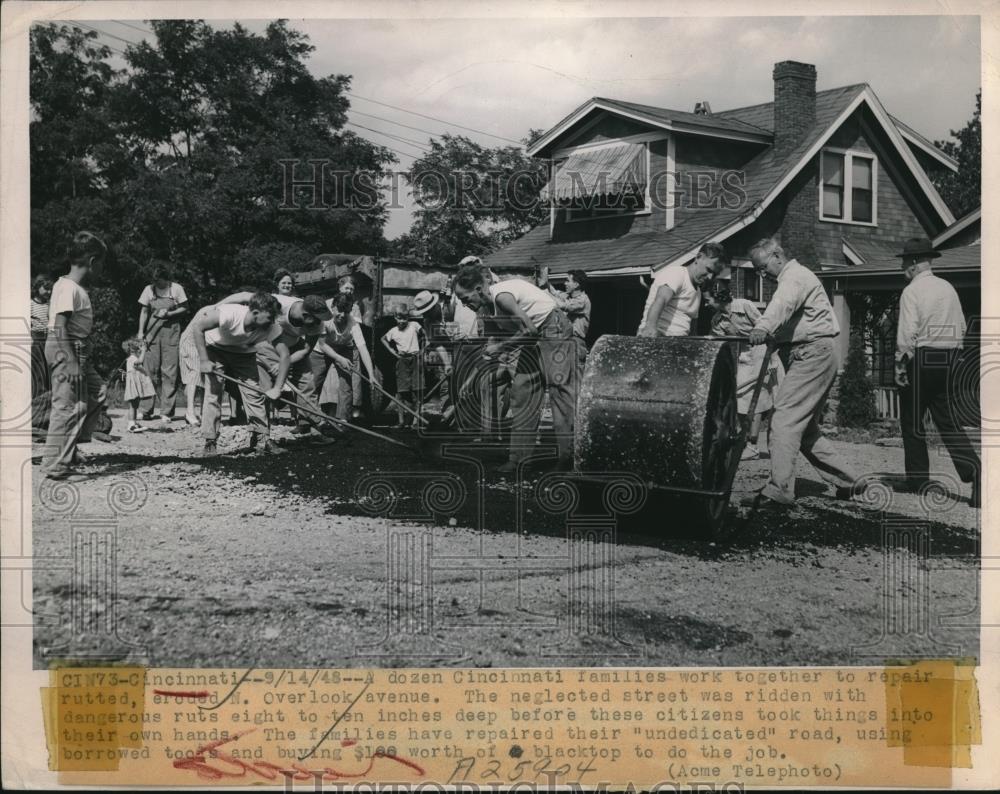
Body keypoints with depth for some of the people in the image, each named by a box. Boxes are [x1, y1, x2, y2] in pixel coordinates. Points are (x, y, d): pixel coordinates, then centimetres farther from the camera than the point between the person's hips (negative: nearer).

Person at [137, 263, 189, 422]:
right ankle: (148, 409, 8)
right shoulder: (149, 289, 5)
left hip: (171, 332, -2)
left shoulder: (176, 288, -2)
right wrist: (141, 332, 0)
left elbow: (184, 309, 4)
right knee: (151, 370, 0)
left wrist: (168, 313, -12)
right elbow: (144, 311, 9)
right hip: (153, 332, 2)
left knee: (169, 372, -4)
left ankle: (166, 412, -1)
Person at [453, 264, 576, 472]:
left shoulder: (501, 295, -25)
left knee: (560, 387, -11)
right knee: (521, 391, 5)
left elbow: (529, 330, -26)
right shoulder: (491, 302, 3)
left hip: (553, 329, -10)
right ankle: (517, 457, 7)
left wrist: (500, 347, -19)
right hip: (534, 335, 10)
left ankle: (568, 454, -10)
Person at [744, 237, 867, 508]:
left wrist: (763, 327, -50)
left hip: (814, 352, -11)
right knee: (806, 429, 13)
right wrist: (768, 333, -3)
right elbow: (784, 307, 16)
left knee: (784, 419, -16)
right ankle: (848, 481, 18)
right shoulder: (791, 279, 27)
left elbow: (783, 304, -32)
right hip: (812, 355, 11)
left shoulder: (795, 276, -10)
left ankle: (779, 490, -20)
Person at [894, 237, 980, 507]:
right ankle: (974, 471, -8)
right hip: (948, 360, 6)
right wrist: (951, 357, 19)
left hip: (921, 358, -6)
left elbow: (907, 334, -16)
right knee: (947, 420, 8)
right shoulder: (948, 288, 10)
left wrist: (900, 366, -10)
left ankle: (918, 477, 13)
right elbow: (961, 328, 12)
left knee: (912, 421, 7)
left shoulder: (912, 291, -10)